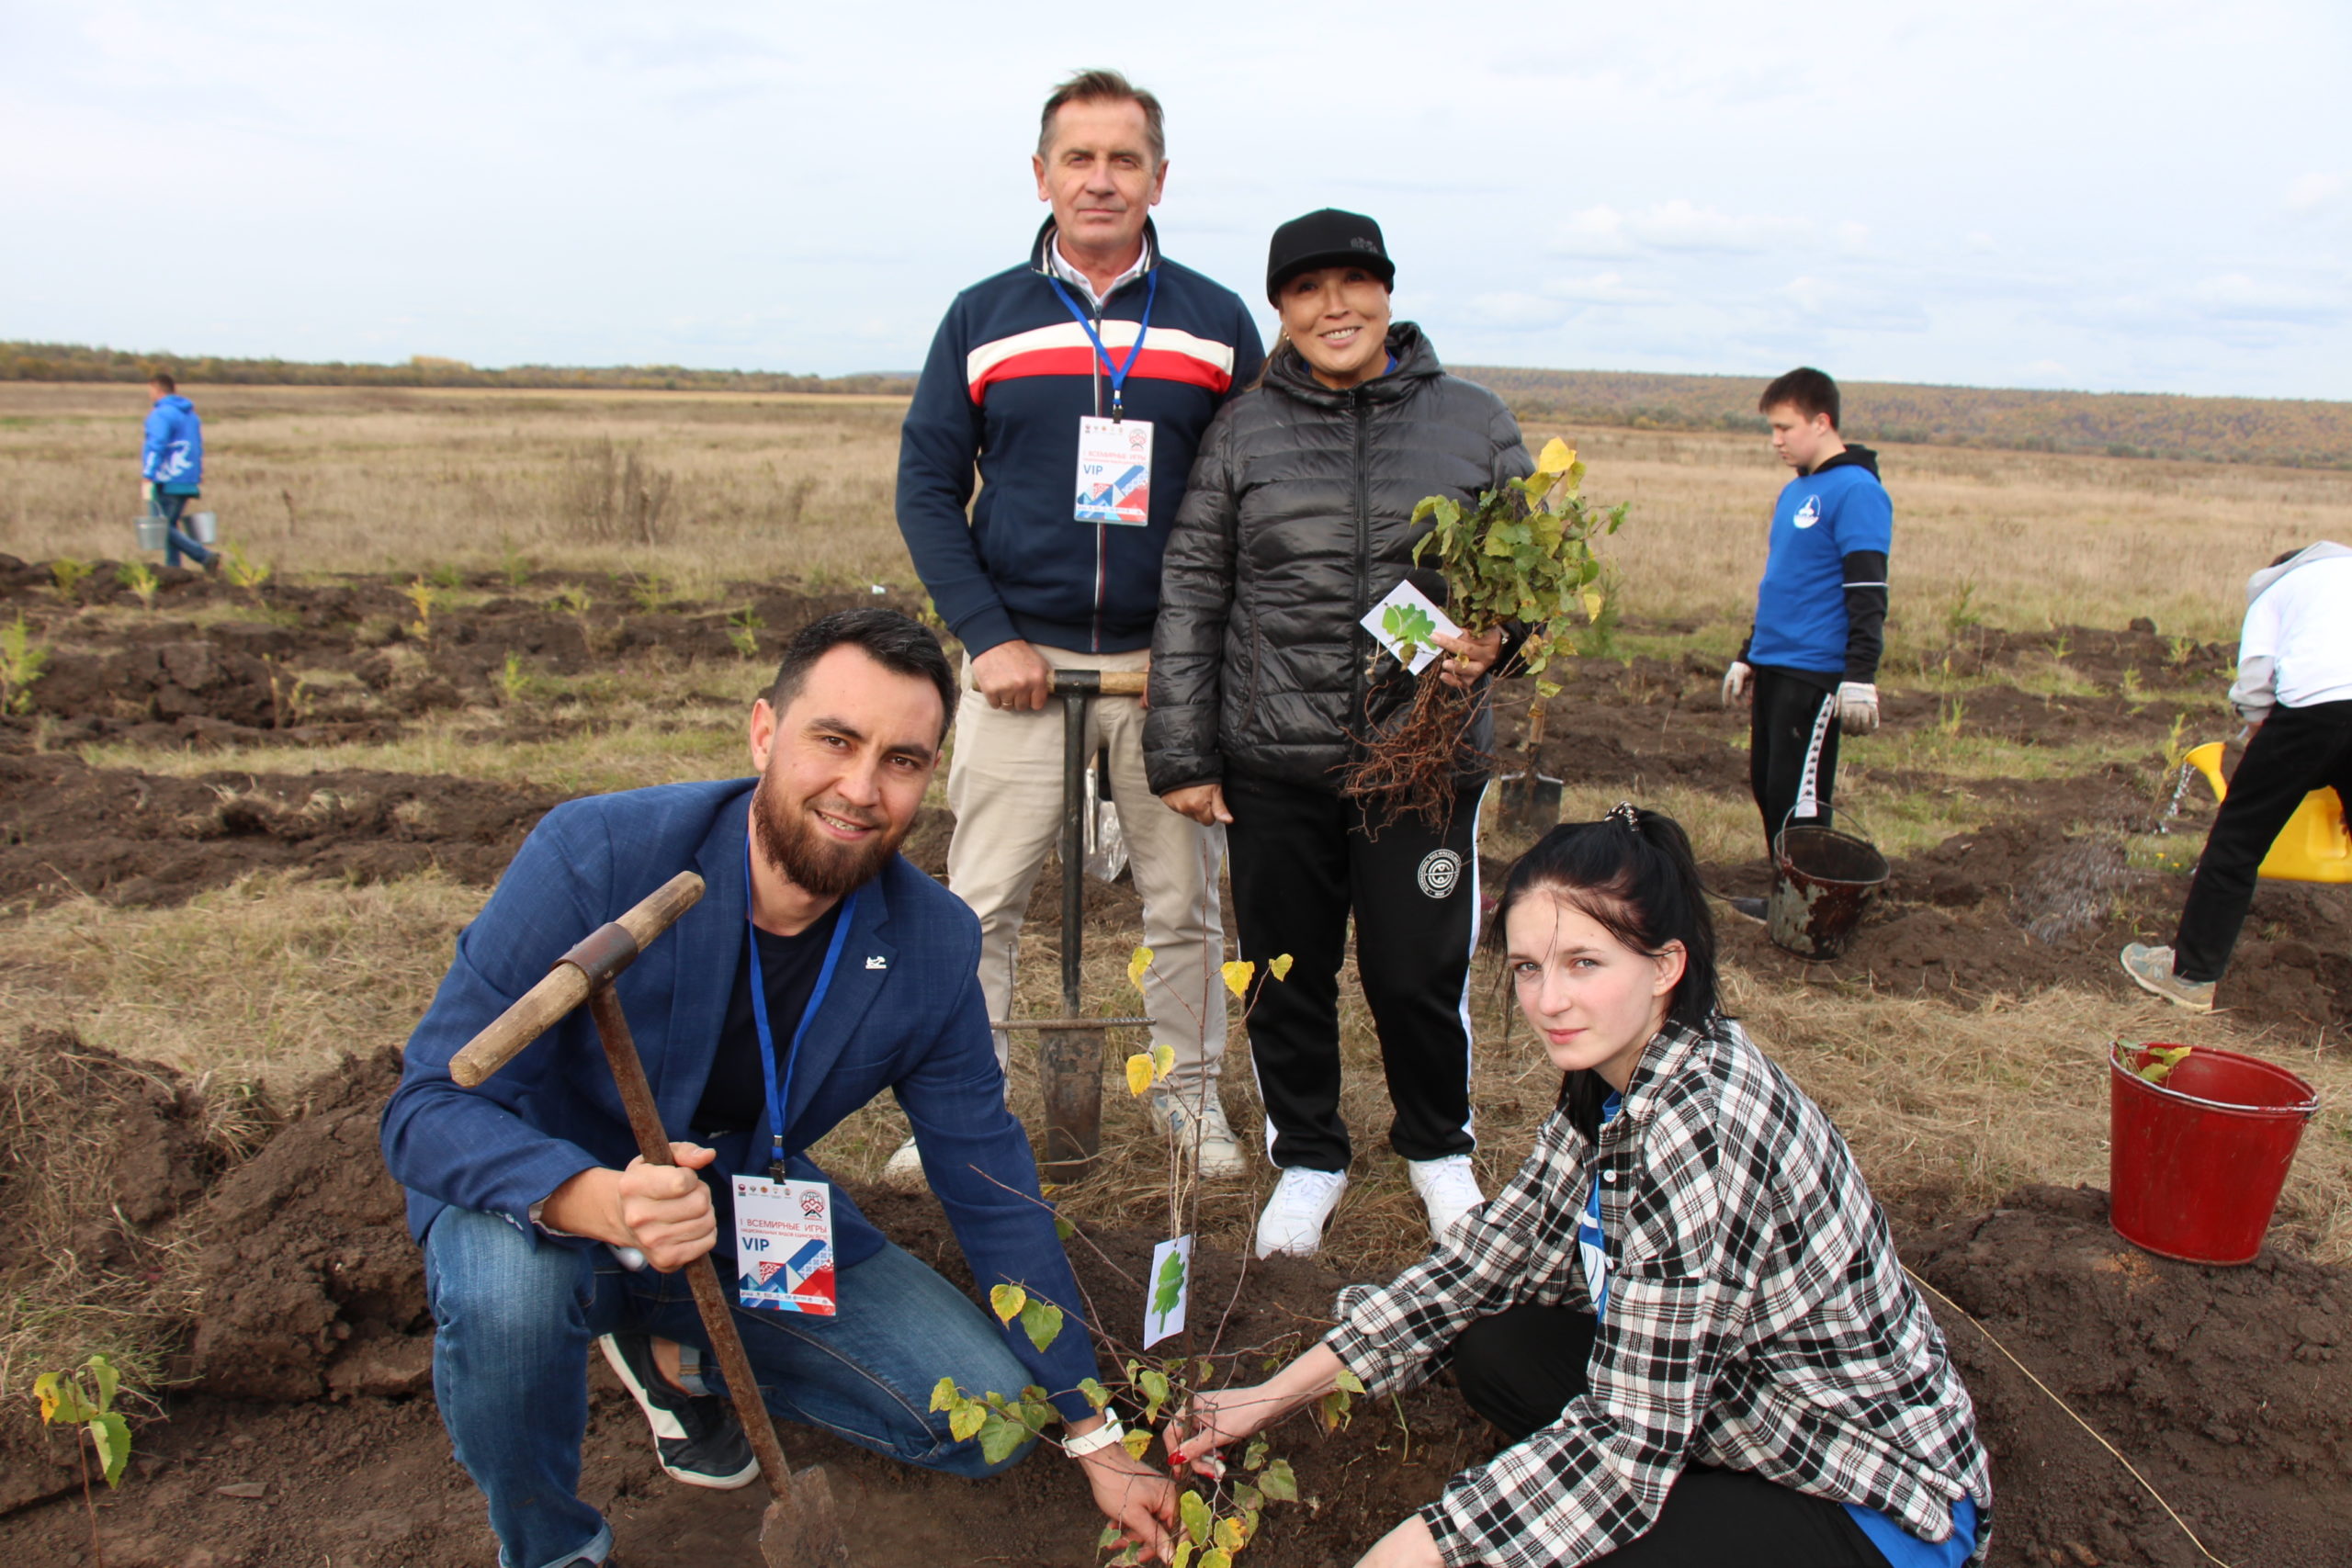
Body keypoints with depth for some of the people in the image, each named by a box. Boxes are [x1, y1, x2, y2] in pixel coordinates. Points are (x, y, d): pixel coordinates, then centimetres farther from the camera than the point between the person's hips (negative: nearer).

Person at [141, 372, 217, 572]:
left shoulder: (161, 415, -11)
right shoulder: (191, 414, 17)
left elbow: (156, 447, -20)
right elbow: (199, 449, 22)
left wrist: (147, 477, -23)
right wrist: (199, 477, 26)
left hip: (167, 483, -9)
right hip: (188, 481, 9)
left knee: (161, 526, -6)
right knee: (169, 525, 13)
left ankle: (205, 557, -18)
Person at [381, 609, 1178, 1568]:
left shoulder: (933, 945, -16)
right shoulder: (597, 855, -28)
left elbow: (992, 1192, -7)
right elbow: (430, 1109, -26)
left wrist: (1096, 1441, -3)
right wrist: (600, 1201, -49)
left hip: (750, 1217, 4)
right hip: (550, 1200, -3)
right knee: (504, 1288, -38)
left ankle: (673, 1351, 14)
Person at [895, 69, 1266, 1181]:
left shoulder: (1218, 324, 6)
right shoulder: (983, 318, 6)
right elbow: (927, 485, 4)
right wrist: (985, 633, -7)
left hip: (1169, 667, 1)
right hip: (1021, 662, 0)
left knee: (1184, 899, 9)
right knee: (982, 900, 3)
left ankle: (1191, 1092, 26)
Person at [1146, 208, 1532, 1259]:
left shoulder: (1473, 422, 6)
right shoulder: (1242, 432, 4)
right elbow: (1189, 598, 4)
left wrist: (1494, 639, -11)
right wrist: (1181, 755, -1)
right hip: (1275, 765, 1)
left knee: (1419, 978, 4)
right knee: (1286, 976, 11)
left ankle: (1439, 1150, 34)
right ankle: (1307, 1156, 35)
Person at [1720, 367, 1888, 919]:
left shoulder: (1856, 491, -11)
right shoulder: (1793, 492, 16)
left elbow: (1867, 595, -16)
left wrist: (1860, 677, -20)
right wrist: (1748, 655, 26)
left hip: (1814, 673, -9)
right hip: (1773, 666, 9)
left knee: (1797, 795, -4)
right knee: (1766, 785, 12)